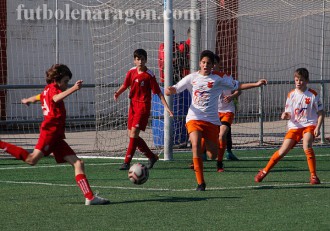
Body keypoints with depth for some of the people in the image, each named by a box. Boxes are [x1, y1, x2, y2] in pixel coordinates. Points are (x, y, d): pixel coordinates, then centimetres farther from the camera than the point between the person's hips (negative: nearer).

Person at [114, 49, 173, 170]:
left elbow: (158, 92, -7)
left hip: (143, 106, -7)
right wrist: (117, 93, 0)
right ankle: (152, 157, 24)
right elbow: (125, 85, 19)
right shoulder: (131, 72, 5)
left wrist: (166, 107, -13)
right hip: (133, 105, 7)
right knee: (132, 135, 8)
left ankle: (127, 162, -14)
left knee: (134, 133, -16)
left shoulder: (149, 75, -10)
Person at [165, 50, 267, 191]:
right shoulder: (192, 78, 6)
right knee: (196, 145, -25)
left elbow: (238, 86, 9)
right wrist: (169, 90, -18)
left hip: (212, 120, 1)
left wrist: (256, 84, 1)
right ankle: (200, 183, -18)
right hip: (194, 118, -1)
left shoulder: (218, 80, 5)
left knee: (213, 155, 0)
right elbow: (175, 89, 6)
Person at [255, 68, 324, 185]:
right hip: (294, 126, 2)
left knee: (307, 147, -29)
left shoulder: (313, 95, -2)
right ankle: (264, 171, 12)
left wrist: (318, 128, -9)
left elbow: (321, 112, 2)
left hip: (309, 125, -2)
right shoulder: (291, 95, 5)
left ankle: (313, 176, -18)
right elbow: (289, 113, 7)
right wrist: (285, 115, -18)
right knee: (283, 151, -5)